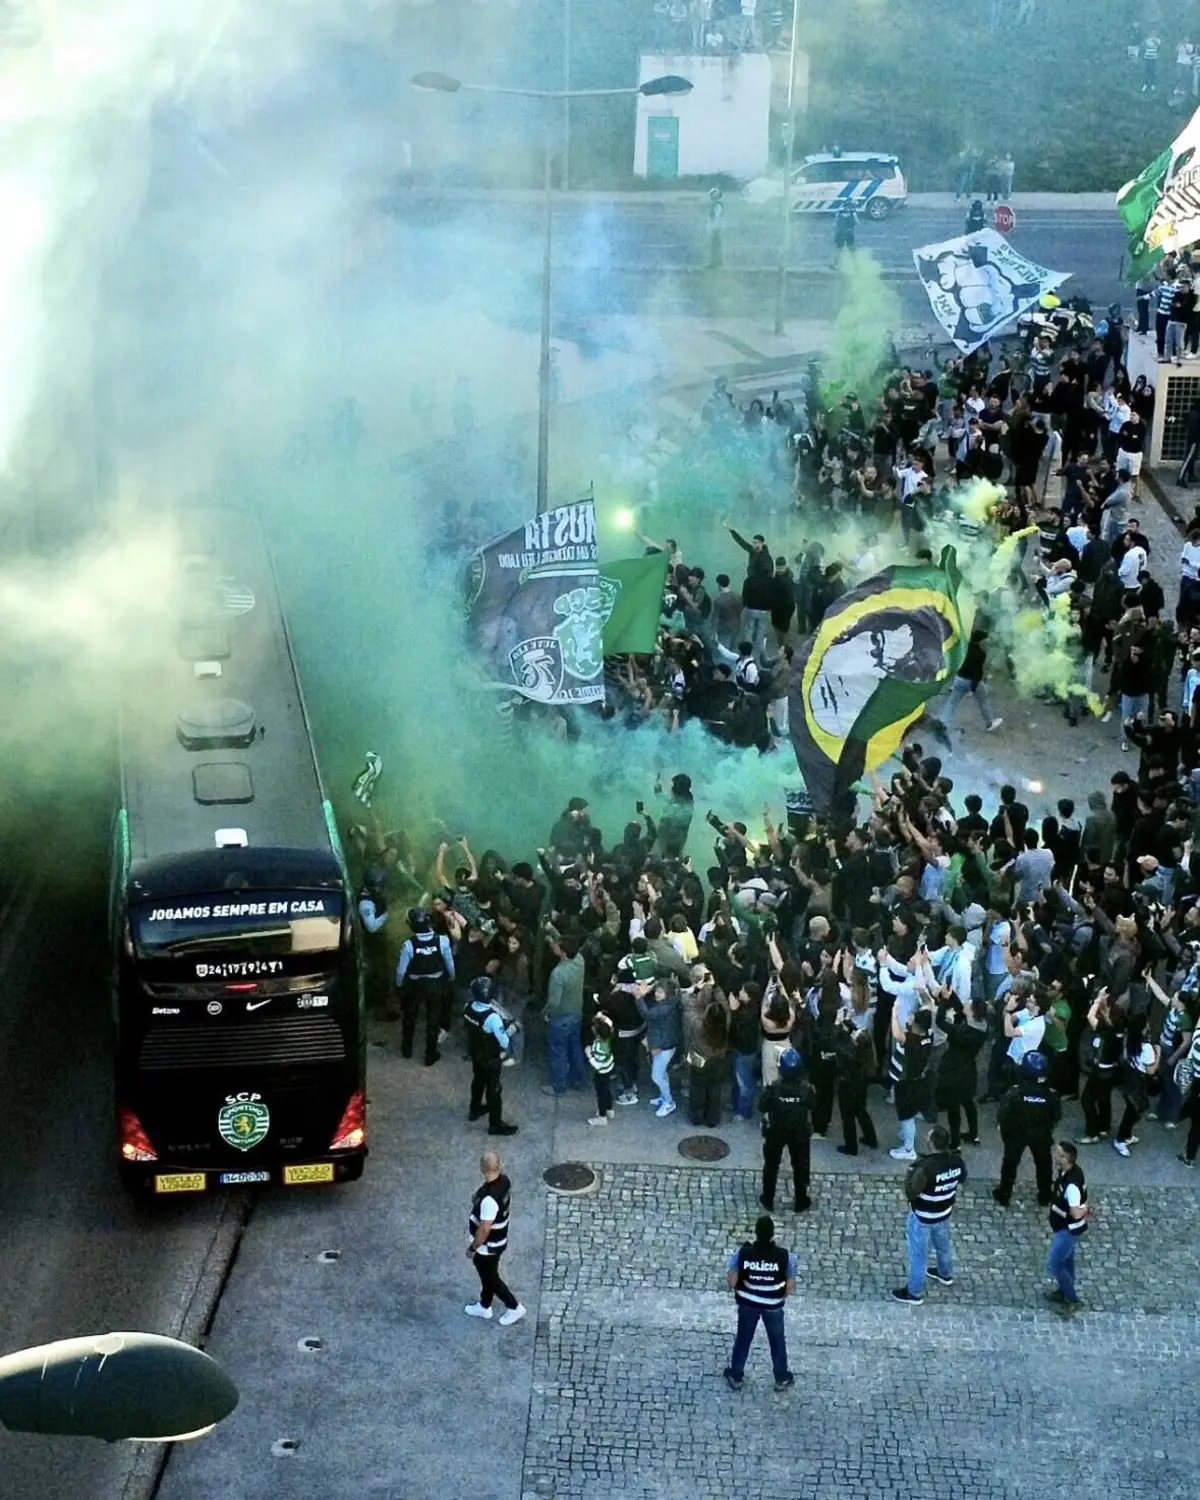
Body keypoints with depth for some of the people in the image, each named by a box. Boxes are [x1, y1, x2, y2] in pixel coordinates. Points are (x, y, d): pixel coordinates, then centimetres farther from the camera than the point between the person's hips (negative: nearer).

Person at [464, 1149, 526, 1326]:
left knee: (490, 1278, 14)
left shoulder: (490, 1198, -39)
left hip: (488, 1246, -8)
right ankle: (484, 1307, 45)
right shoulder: (504, 1181, -11)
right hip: (498, 1240, 8)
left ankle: (514, 1308, 29)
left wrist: (473, 1248, -16)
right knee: (487, 1274, 26)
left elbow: (485, 1229, -31)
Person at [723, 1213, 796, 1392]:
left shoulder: (742, 1253, -27)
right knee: (777, 1340, 23)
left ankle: (735, 1376, 39)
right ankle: (781, 1378, 40)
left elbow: (732, 1281, -16)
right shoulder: (785, 1256, -27)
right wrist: (781, 1296, 4)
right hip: (773, 1306, 0)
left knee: (743, 1339, 23)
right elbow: (791, 1287, -17)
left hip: (748, 1303, 1)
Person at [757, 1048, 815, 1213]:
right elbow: (812, 1106, -8)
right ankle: (801, 1203, 33)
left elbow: (762, 1108, -15)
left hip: (775, 1132, 0)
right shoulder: (807, 1088, -24)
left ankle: (768, 1200, 33)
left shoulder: (773, 1088, -27)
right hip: (800, 1132, 1)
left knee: (771, 1165, 21)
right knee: (800, 1166, 21)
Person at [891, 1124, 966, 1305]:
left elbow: (911, 1193, -28)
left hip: (922, 1217, -6)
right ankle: (945, 1274, 56)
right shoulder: (956, 1160, -16)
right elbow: (961, 1179, 4)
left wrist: (911, 1172, -16)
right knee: (943, 1244, 32)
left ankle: (914, 1292, 30)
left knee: (919, 1254, 13)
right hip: (944, 1213, 6)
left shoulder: (925, 1168, -38)